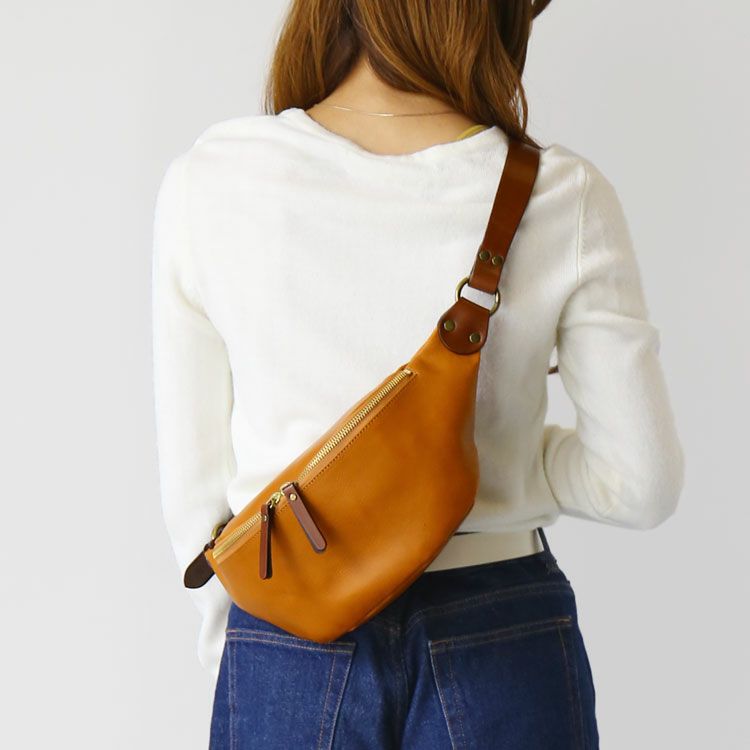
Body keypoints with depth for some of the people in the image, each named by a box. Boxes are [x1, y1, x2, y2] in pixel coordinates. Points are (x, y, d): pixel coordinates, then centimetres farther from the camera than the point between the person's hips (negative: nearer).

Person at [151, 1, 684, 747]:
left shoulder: (210, 180, -9)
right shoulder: (561, 196, -12)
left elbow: (192, 479, -3)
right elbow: (641, 483, -7)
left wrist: (237, 650, 12)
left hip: (288, 655, 1)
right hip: (505, 651, 0)